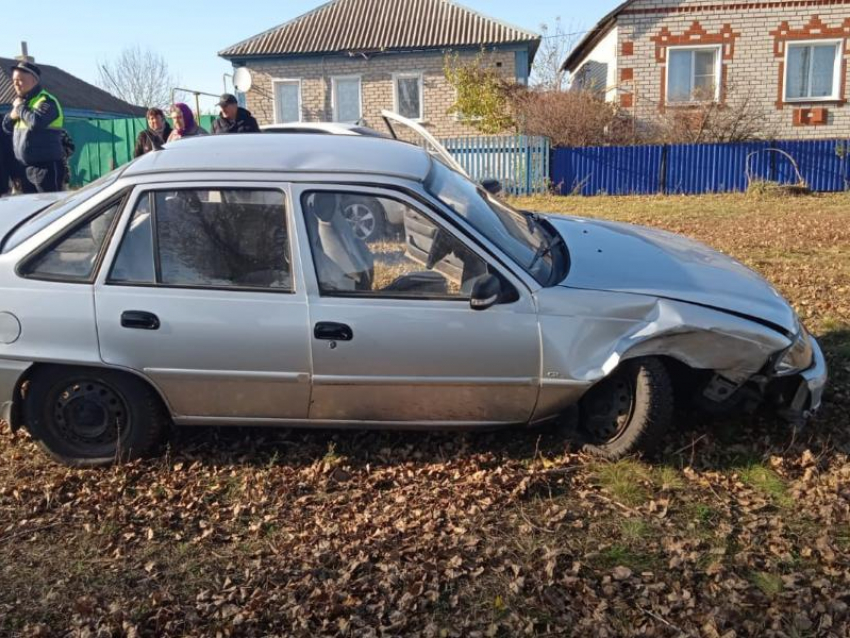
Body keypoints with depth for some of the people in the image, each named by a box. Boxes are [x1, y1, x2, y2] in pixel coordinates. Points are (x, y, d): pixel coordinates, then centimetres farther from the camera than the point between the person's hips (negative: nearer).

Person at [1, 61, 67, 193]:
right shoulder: (22, 102, 16)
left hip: (45, 166, -9)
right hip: (24, 168, 9)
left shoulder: (46, 101, -10)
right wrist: (12, 115, -2)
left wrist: (20, 107, -11)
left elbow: (36, 121, -29)